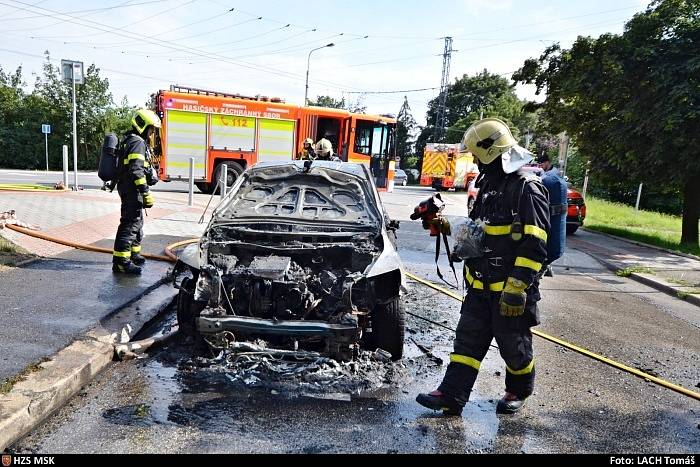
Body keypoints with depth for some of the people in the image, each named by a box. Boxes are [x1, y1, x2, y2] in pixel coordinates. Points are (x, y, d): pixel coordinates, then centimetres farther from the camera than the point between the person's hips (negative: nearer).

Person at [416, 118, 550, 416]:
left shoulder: (527, 187, -15)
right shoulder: (489, 184, 13)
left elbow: (534, 245, -20)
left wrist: (516, 288, -24)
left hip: (510, 291, -8)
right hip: (480, 286, 8)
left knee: (514, 346, 10)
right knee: (468, 340, 8)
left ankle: (519, 392, 34)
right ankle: (451, 396, 13)